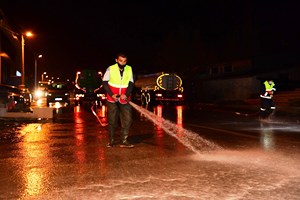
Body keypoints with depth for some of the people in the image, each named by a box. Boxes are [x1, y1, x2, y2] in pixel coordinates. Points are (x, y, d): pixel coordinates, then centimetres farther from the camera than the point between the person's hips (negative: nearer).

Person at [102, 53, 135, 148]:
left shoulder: (129, 69, 0)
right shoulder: (110, 69, -6)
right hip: (112, 100, -2)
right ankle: (111, 140, 19)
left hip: (124, 100, 2)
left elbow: (131, 84, 0)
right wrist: (111, 94, -15)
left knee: (127, 120, -4)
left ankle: (124, 141, 4)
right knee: (112, 120, 6)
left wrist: (126, 94, -16)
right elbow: (105, 83, -3)